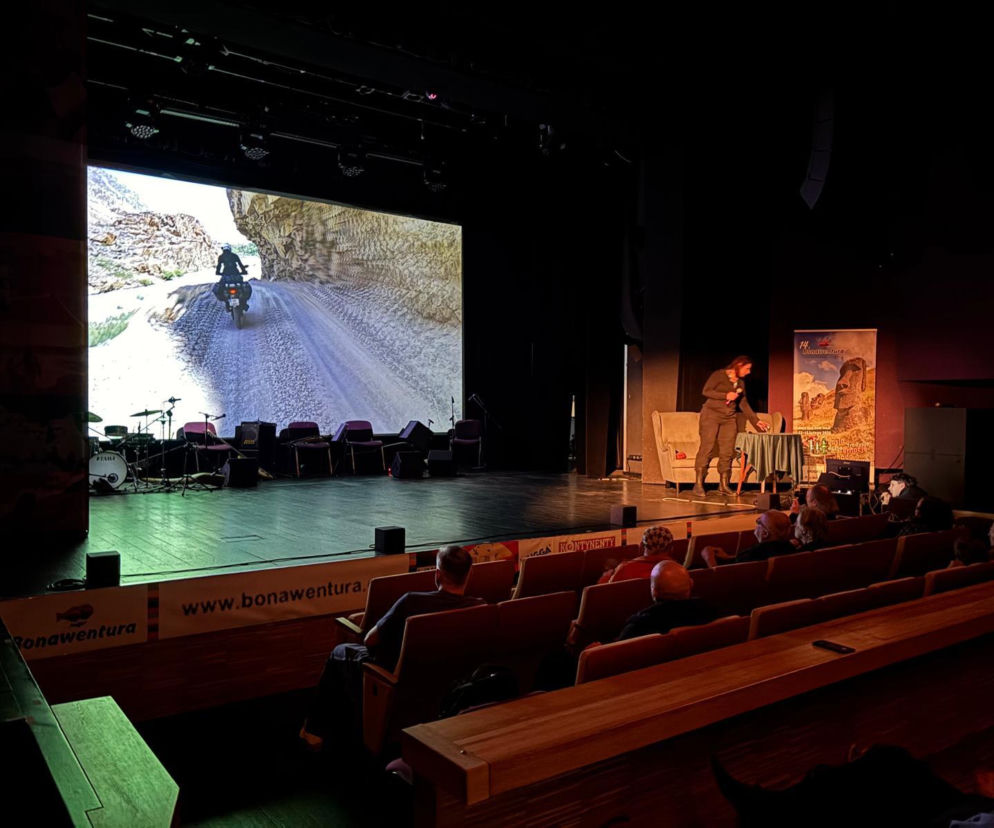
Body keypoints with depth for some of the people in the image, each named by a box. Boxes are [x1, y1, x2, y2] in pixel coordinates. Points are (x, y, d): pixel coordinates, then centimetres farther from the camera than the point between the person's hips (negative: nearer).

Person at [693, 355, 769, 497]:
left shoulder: (741, 383, 17)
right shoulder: (719, 375, -2)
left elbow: (744, 405, 19)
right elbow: (706, 391, -9)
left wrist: (757, 421, 14)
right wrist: (726, 396, -13)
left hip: (729, 418, 6)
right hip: (711, 415, -6)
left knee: (727, 452, -1)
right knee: (707, 448, -11)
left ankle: (724, 484, 6)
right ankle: (698, 484, -9)